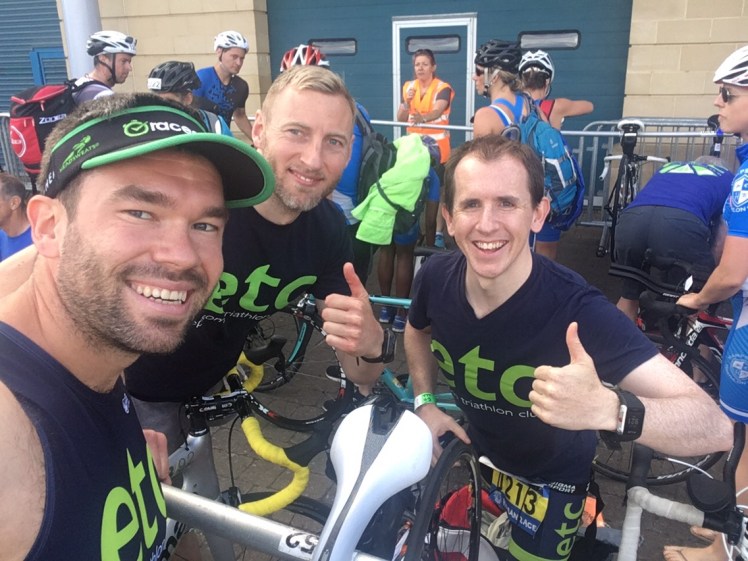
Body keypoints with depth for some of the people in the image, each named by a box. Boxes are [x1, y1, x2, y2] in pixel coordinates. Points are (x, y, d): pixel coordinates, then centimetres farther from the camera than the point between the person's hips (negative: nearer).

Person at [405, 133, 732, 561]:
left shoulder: (577, 311, -36)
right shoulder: (436, 278, -22)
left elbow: (715, 427, -40)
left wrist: (606, 408, -58)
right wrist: (425, 402, -7)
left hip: (549, 479, -4)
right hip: (472, 450, 4)